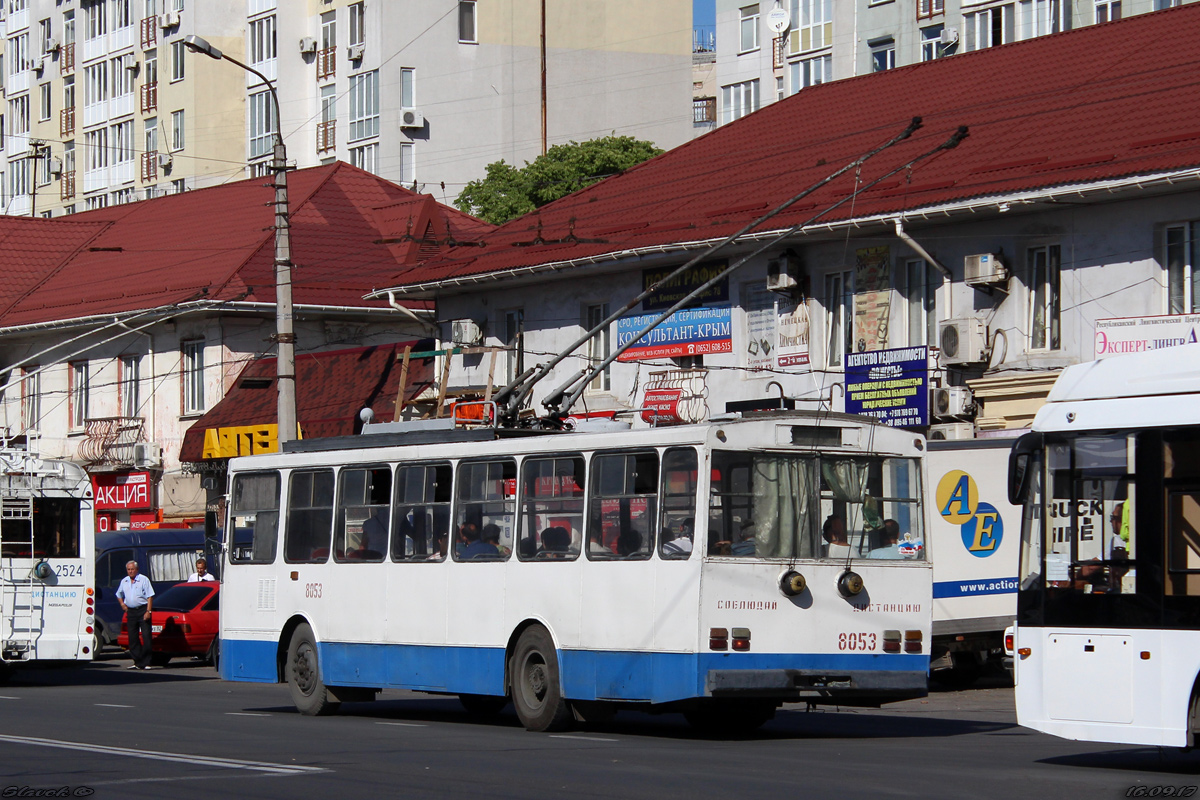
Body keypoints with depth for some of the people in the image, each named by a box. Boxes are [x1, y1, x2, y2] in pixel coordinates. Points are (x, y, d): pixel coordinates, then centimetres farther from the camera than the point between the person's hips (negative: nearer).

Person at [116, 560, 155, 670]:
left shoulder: (143, 580, -3)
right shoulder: (124, 581, 13)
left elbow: (150, 596, -7)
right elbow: (119, 595, 30)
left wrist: (148, 611, -14)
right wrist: (122, 604, 11)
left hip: (143, 610, -5)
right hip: (131, 611, 5)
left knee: (146, 636, -8)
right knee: (133, 638, 3)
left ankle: (145, 662, -7)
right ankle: (137, 662, 7)